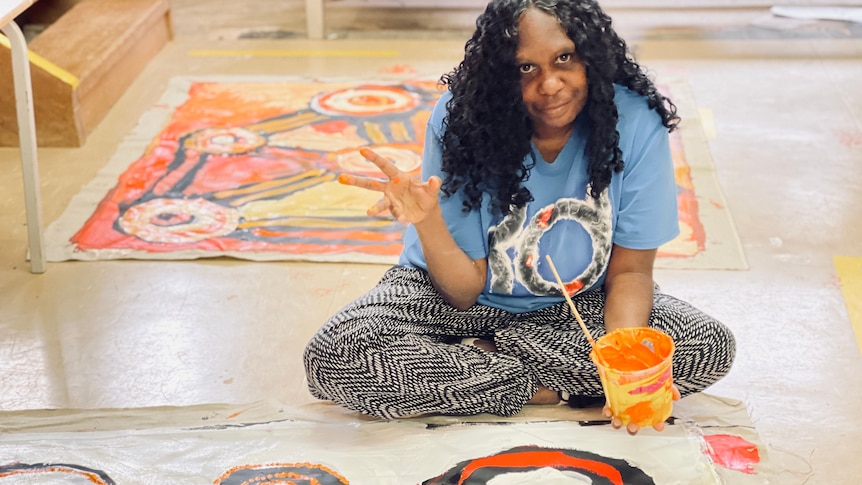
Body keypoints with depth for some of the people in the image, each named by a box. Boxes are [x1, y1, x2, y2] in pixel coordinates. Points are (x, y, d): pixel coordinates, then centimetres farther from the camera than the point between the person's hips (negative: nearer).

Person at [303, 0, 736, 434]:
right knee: (333, 358, -28)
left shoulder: (634, 122, -21)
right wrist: (427, 219, -38)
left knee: (712, 347, -21)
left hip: (579, 304, 2)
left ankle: (484, 354, -13)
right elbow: (465, 290, -18)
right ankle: (547, 390, -14)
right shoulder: (463, 118, -23)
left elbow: (630, 271, -13)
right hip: (461, 296, -2)